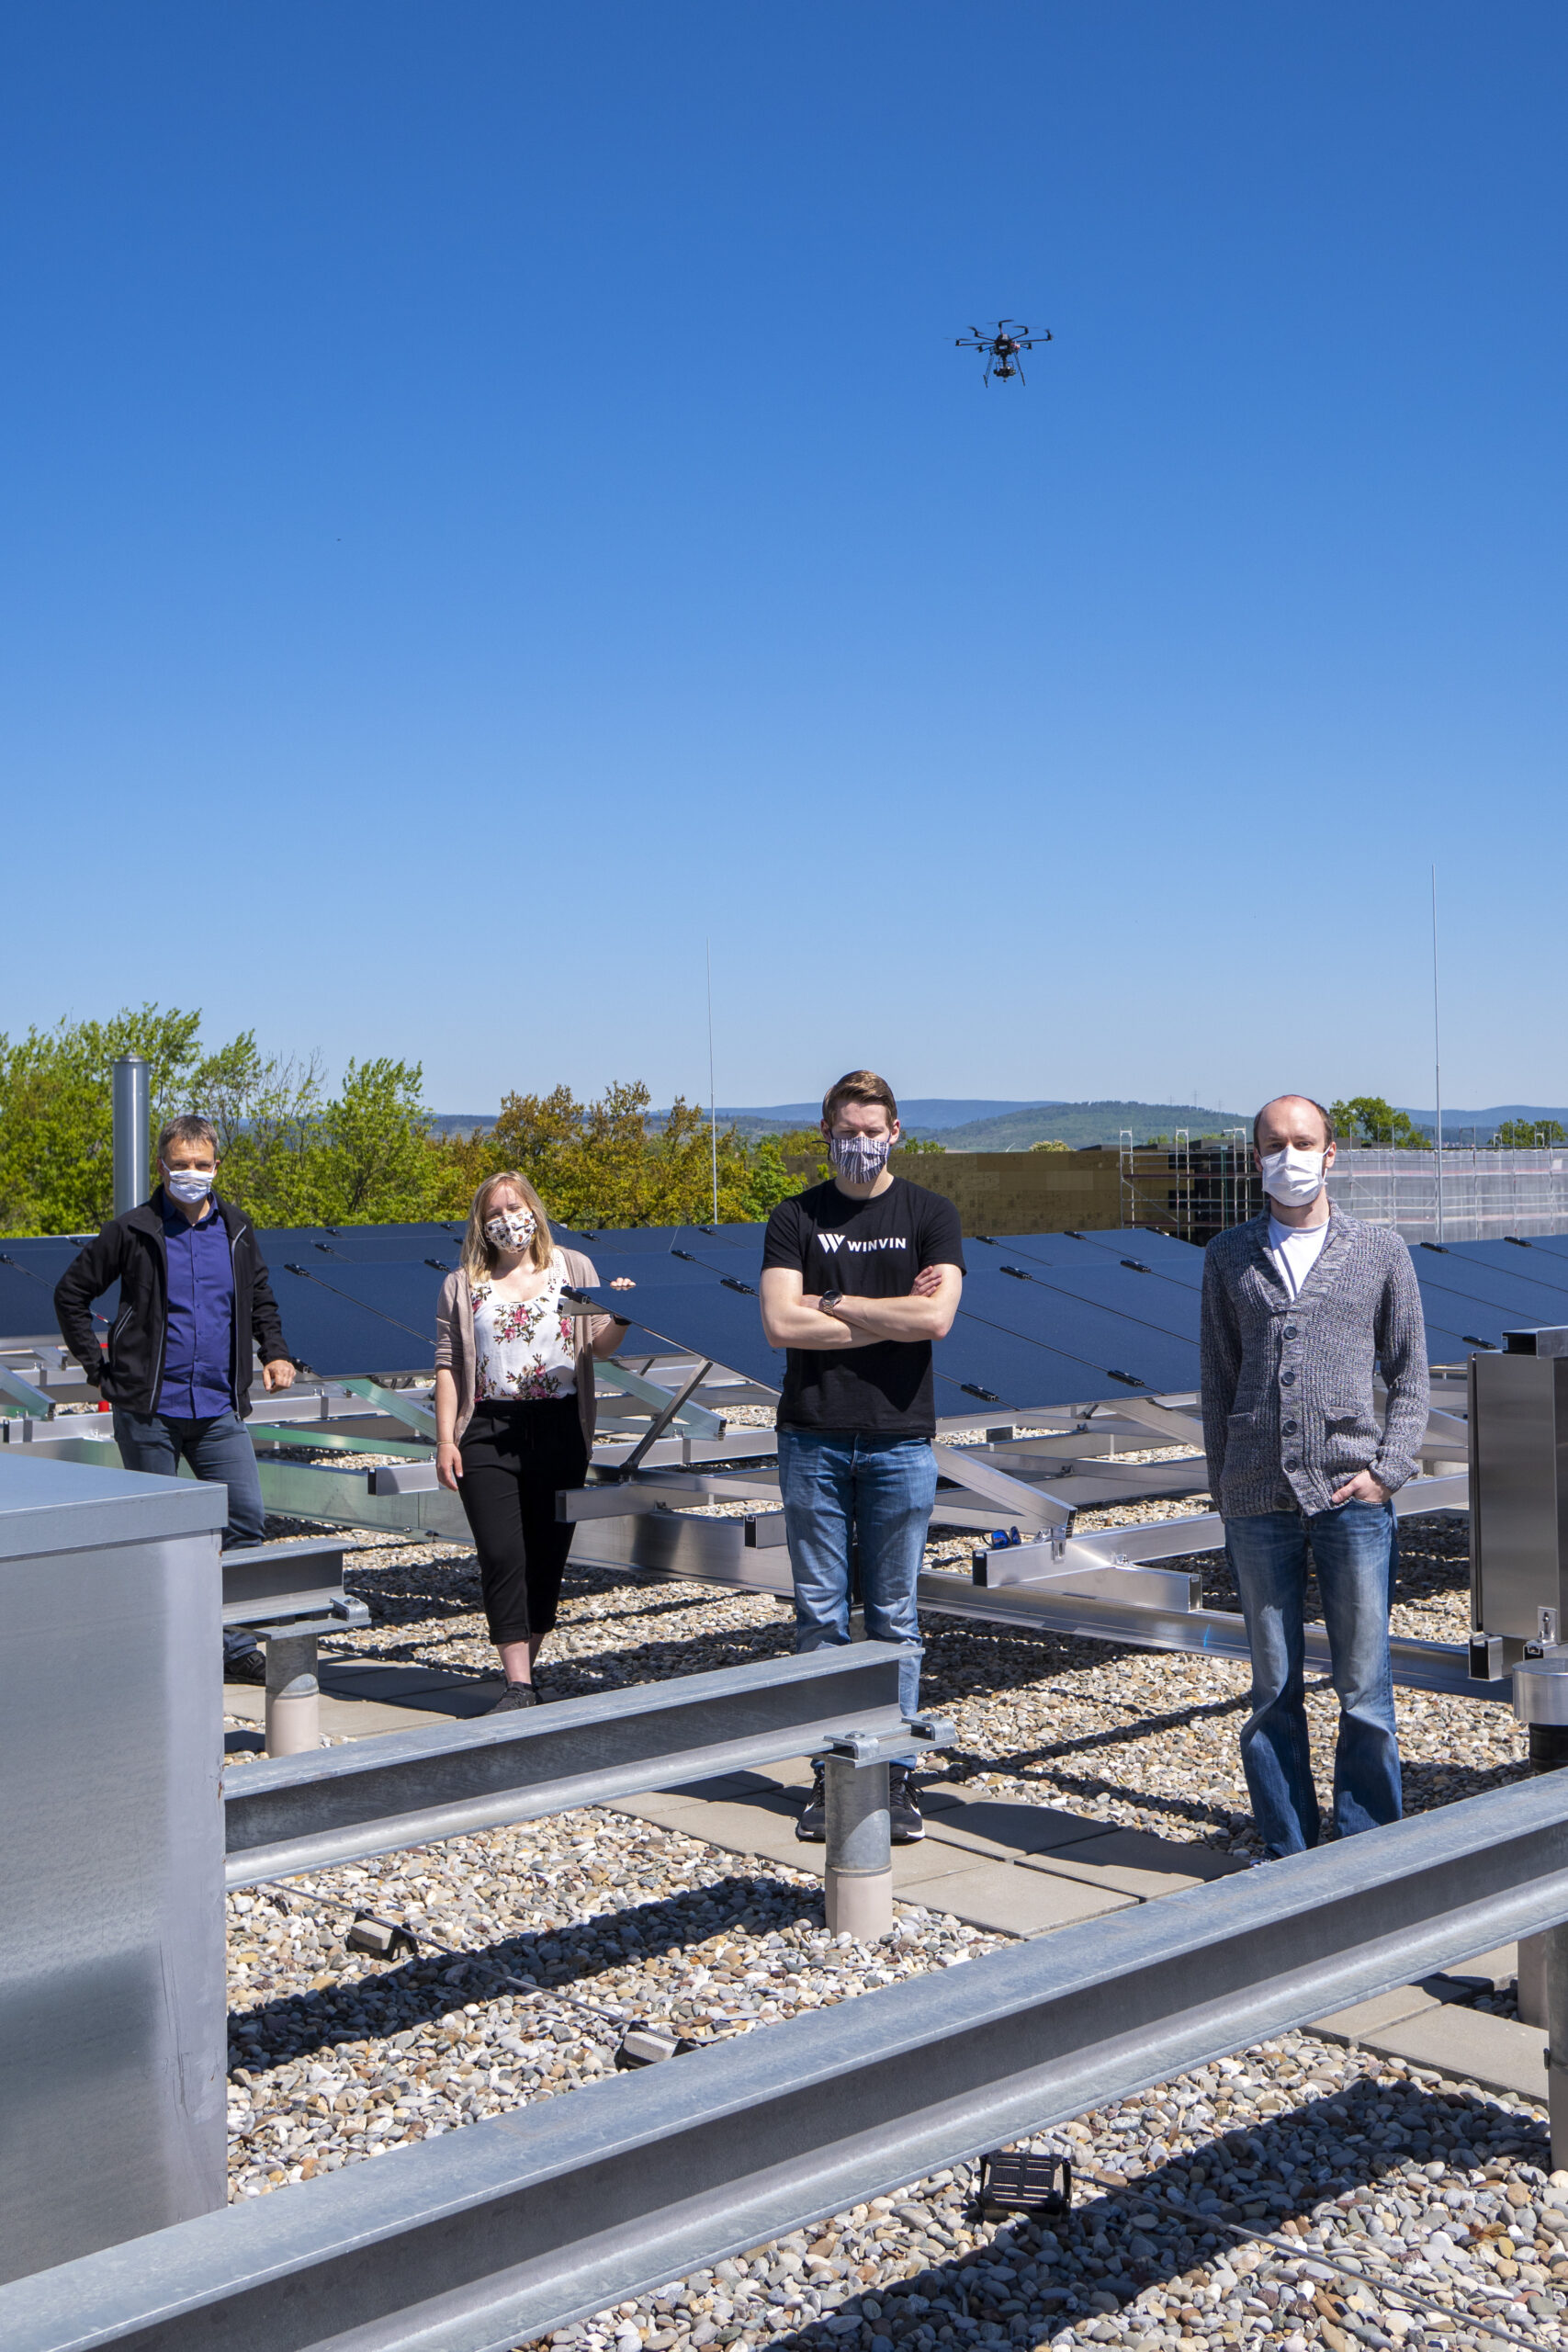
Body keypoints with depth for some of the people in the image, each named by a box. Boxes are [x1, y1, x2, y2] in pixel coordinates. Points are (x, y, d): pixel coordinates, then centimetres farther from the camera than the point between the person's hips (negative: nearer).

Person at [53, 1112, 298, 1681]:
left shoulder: (236, 1230, 10)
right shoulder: (134, 1232, -2)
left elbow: (260, 1298, 26)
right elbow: (71, 1294, 6)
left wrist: (273, 1352, 10)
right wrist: (98, 1369, 1)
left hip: (219, 1410, 3)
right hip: (149, 1410, -3)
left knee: (247, 1519, -4)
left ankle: (235, 1647, 7)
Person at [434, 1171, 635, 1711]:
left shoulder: (573, 1268, 9)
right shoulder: (463, 1285, 9)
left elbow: (598, 1346, 5)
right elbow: (448, 1366, 6)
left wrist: (619, 1317, -16)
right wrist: (445, 1440, -1)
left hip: (560, 1429, 1)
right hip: (488, 1433, -1)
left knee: (547, 1555, 4)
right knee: (501, 1556, -10)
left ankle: (526, 1664, 18)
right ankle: (518, 1685, -8)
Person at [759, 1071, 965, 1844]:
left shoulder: (930, 1216, 3)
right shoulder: (795, 1219, 5)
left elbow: (936, 1318, -12)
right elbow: (781, 1324, -9)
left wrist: (833, 1303, -8)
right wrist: (893, 1313, -9)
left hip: (899, 1439, -1)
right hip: (812, 1439, 1)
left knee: (894, 1618, 5)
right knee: (819, 1614, 4)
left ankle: (895, 1776, 13)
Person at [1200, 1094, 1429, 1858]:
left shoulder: (1381, 1251, 7)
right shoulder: (1228, 1257, 10)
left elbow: (1411, 1373, 9)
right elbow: (1218, 1381, 11)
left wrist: (1388, 1471, -4)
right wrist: (1224, 1491, 6)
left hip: (1353, 1497, -1)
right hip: (1258, 1501, 1)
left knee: (1364, 1686, 3)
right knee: (1274, 1688, 8)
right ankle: (1286, 1849, 18)